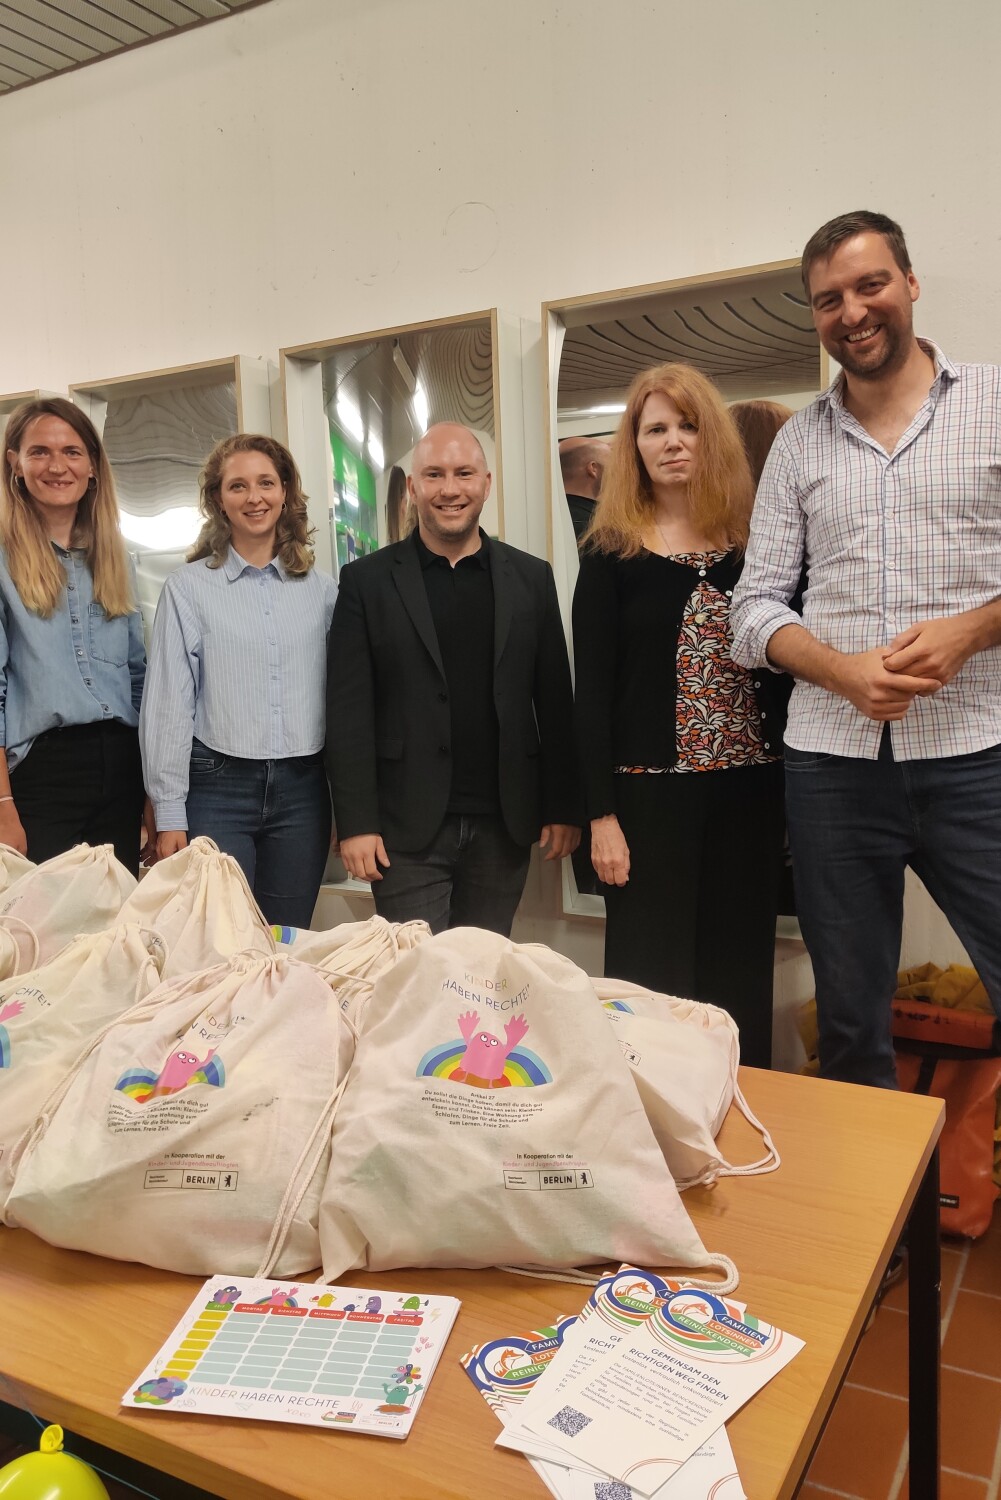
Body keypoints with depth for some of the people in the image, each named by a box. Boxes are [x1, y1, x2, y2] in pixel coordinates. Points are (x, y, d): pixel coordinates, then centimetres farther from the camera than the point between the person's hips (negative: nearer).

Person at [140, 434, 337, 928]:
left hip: (301, 789, 3)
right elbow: (169, 704, -1)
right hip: (218, 788, -2)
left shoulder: (320, 589, 8)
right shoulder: (188, 587, 0)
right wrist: (169, 813, -4)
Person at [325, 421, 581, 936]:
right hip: (408, 828, -2)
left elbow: (554, 701, 7)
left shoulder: (531, 578, 8)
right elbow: (349, 711, -3)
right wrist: (356, 823, -8)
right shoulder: (366, 580, 2)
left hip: (503, 825, 2)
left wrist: (563, 809, 4)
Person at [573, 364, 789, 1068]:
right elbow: (592, 691, -2)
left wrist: (797, 785, -1)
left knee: (741, 971, 11)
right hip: (651, 792, -2)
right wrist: (602, 815, -7)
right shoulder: (610, 555, 1)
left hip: (751, 788, 2)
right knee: (653, 973, 3)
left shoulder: (757, 543, 6)